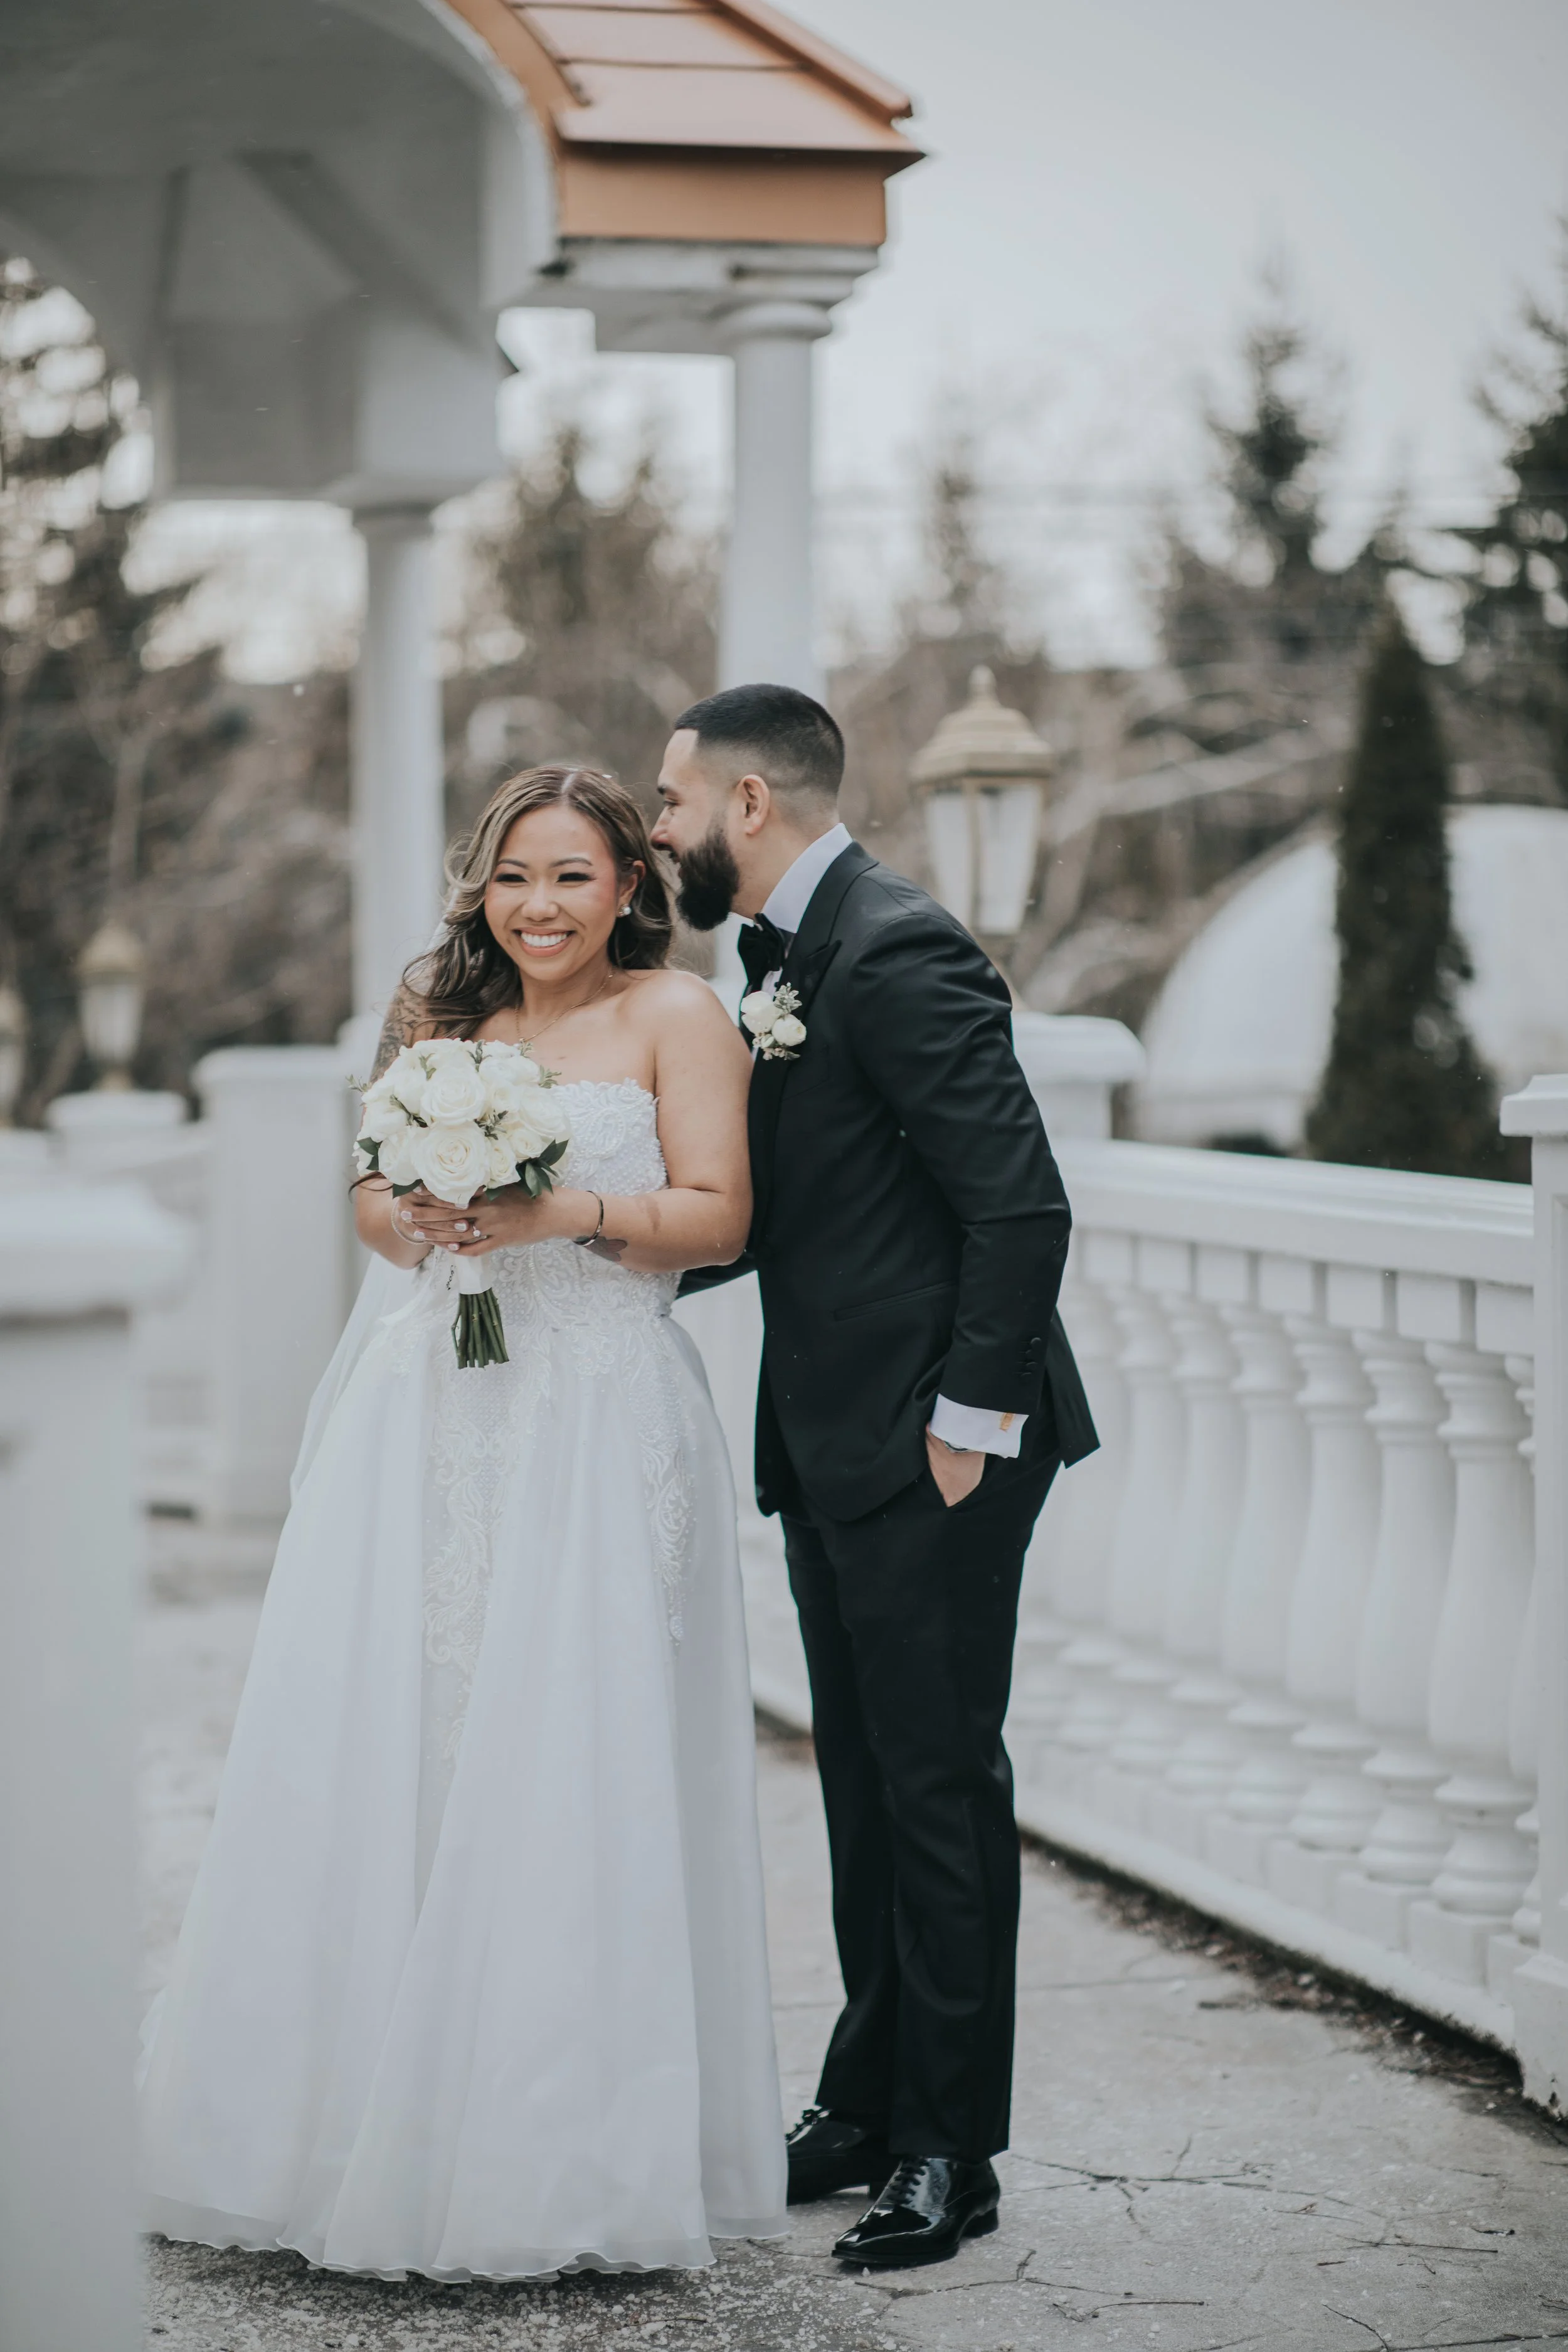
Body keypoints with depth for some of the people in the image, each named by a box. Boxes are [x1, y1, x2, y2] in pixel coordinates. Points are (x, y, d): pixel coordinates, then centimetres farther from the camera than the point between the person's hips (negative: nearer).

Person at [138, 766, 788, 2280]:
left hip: (596, 1421, -4)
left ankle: (558, 2157, 1)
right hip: (428, 1418, 5)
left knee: (563, 1772, -6)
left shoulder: (675, 1018, 2)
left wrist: (566, 1214, -17)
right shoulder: (449, 1021, 17)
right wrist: (419, 1217, -5)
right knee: (380, 1747, -1)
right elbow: (373, 1203, 18)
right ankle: (364, 2122, 7)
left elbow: (718, 1215, -4)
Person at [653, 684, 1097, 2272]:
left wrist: (970, 1422, -20)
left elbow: (1021, 1202, -22)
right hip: (834, 1447, 10)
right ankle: (868, 2106, 26)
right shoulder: (785, 960, 14)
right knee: (867, 1786, 16)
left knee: (939, 1786, -2)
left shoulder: (898, 954, -17)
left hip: (932, 1447, -10)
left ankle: (949, 2149, 6)